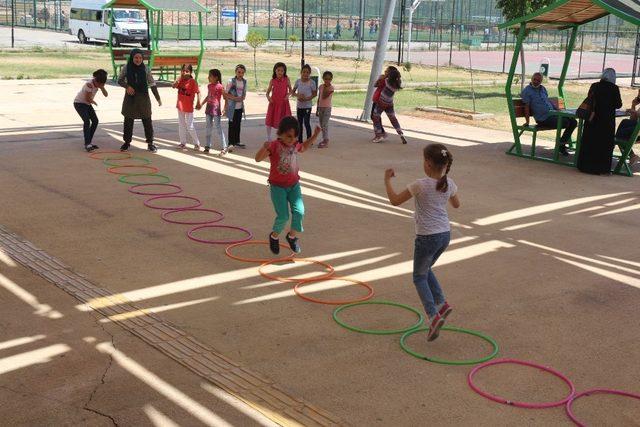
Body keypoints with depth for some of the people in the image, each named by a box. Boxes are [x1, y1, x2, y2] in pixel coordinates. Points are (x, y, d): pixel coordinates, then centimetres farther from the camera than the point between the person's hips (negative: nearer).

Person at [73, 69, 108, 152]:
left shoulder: (98, 83, -9)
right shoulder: (89, 84, -30)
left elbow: (106, 95, -14)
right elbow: (88, 99, -22)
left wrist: (102, 87, -30)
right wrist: (94, 102, -4)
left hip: (87, 104, 8)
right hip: (79, 103, -8)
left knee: (95, 121, 3)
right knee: (87, 121, -21)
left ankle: (89, 142, 13)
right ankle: (87, 144, -22)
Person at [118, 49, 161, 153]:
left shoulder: (145, 68, -5)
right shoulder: (126, 67, -4)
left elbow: (152, 84, -2)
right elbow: (119, 80, 6)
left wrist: (158, 98, -4)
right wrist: (127, 86, -15)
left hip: (143, 97, -1)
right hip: (130, 97, 1)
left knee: (147, 121, 1)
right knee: (128, 121, 9)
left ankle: (150, 143, 10)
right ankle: (127, 142, 22)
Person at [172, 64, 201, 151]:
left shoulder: (192, 81, -13)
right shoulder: (180, 80, 4)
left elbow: (198, 92, -14)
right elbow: (174, 86, -8)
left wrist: (198, 103, -20)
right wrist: (180, 77, -14)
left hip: (188, 107, -6)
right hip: (180, 105, 7)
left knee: (190, 126, -4)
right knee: (181, 125, 12)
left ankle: (197, 144, 7)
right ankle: (183, 143, 21)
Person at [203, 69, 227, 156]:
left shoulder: (219, 86, -13)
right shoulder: (209, 86, 9)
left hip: (216, 108, -8)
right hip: (209, 107, 8)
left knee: (218, 127, -7)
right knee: (208, 127, 12)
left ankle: (223, 148, -4)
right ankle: (208, 146, 22)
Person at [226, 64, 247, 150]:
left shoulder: (244, 81, 6)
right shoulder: (231, 81, -10)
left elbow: (244, 94, 10)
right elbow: (225, 94, -8)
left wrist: (241, 98, -9)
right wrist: (234, 98, -15)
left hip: (240, 106, 5)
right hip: (232, 107, -5)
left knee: (238, 124, 13)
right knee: (232, 125, -3)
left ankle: (237, 141, 24)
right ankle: (231, 143, 2)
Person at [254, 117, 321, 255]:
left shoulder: (295, 145, 3)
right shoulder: (274, 146, -15)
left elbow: (304, 147, 29)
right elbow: (258, 158, -24)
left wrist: (314, 136, 18)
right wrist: (265, 148, -43)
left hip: (294, 185, 5)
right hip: (278, 186, -5)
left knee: (299, 212, -10)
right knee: (283, 216, -9)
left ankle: (292, 236, 16)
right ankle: (274, 236, 21)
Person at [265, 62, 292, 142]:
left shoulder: (286, 80, -3)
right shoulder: (272, 80, -3)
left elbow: (290, 90, 6)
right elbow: (268, 92, 3)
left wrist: (288, 95, -13)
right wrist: (268, 97, -17)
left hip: (284, 103, 0)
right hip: (274, 102, 0)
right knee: (269, 120, 3)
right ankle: (269, 138, 16)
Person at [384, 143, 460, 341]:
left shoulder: (420, 185, -18)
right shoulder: (449, 184, -1)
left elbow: (395, 200, -9)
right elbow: (456, 204, 18)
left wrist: (387, 180, 3)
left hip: (427, 237, -6)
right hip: (445, 235, 6)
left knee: (419, 277, 9)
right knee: (426, 270, 28)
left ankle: (434, 315, -6)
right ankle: (441, 303, 16)